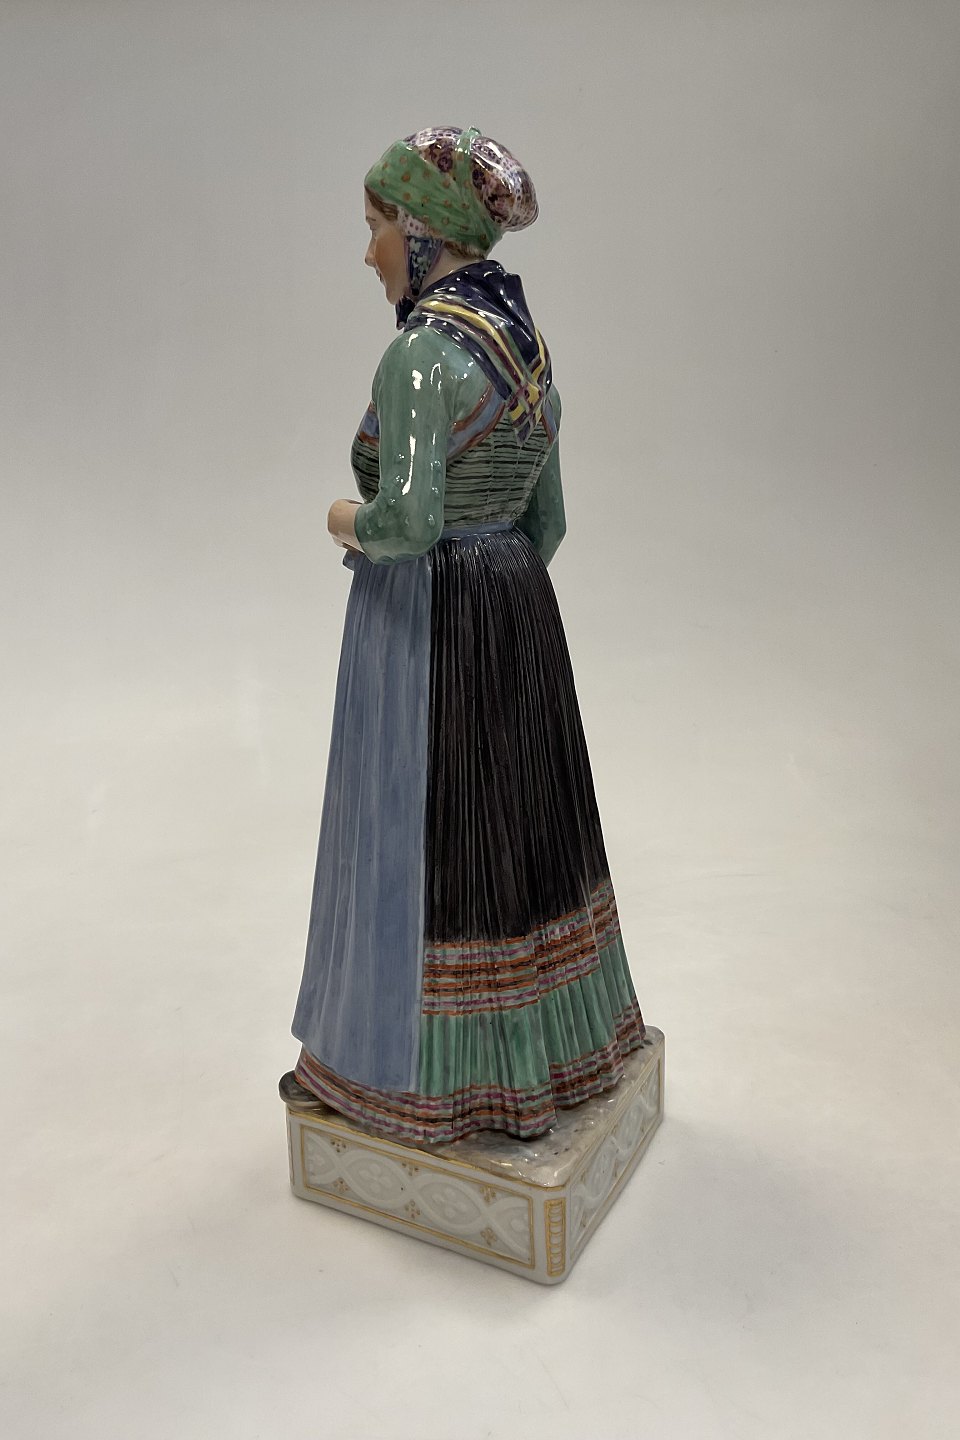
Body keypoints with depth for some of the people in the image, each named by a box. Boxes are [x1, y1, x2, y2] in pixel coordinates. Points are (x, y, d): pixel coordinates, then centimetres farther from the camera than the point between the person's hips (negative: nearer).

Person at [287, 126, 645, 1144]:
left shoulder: (425, 347, -18)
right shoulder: (528, 344, 9)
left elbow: (409, 518, -28)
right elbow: (547, 518, 13)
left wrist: (349, 523, -8)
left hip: (423, 623, -9)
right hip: (518, 607, 9)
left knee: (425, 832, 6)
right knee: (518, 816, 19)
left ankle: (430, 1067, 24)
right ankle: (542, 1042, 37)